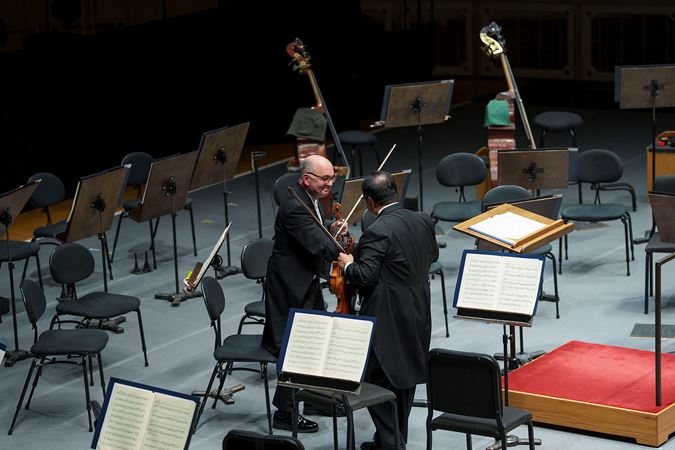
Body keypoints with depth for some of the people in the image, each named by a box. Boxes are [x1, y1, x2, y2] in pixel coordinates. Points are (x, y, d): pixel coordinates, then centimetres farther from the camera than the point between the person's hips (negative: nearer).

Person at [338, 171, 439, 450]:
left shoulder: (377, 232, -22)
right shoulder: (423, 221, 2)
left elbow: (365, 277, -23)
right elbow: (432, 256, 17)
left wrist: (347, 264, -5)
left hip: (387, 320, -8)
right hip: (418, 314, 8)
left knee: (377, 380, 2)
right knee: (405, 376, 17)